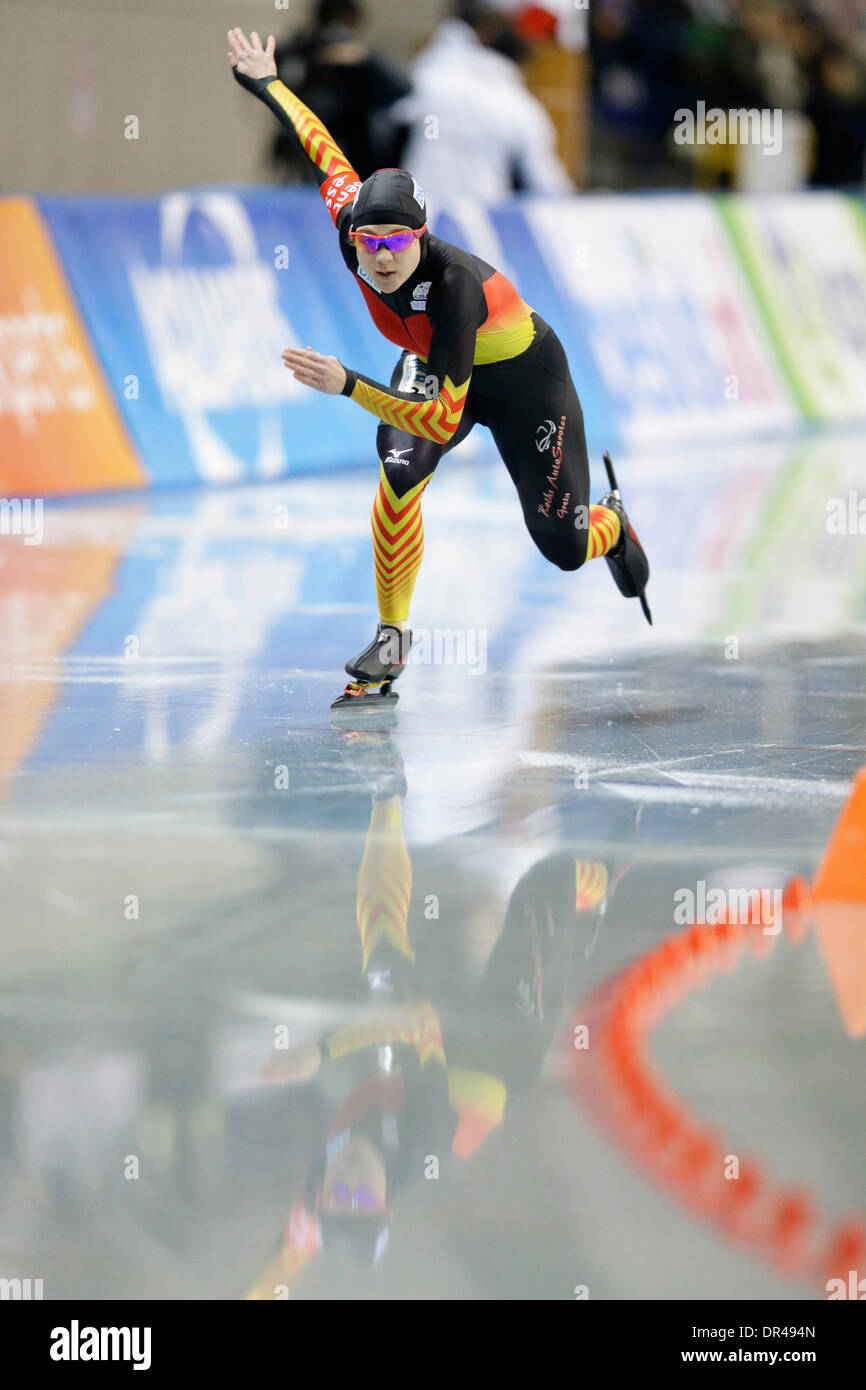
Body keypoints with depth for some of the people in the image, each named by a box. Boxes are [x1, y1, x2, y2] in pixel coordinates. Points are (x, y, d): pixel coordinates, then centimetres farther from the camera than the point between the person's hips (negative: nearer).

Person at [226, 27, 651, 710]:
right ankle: (391, 640, -12)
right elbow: (323, 147, -8)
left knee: (565, 548, 4)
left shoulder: (455, 285, -43)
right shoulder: (354, 225, -28)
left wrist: (348, 385, -55)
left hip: (525, 376, -5)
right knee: (400, 473, -26)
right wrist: (265, 82, 5)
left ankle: (613, 525, 43)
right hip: (433, 364, 5)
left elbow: (443, 418, -45)